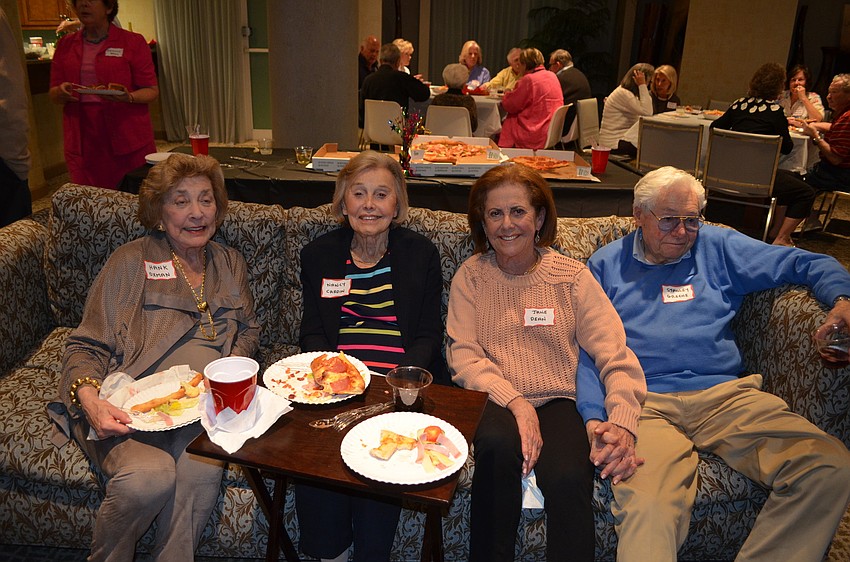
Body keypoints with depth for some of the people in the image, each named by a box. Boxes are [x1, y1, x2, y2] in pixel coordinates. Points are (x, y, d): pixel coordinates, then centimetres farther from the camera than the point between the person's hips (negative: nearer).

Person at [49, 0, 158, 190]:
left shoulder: (133, 42, 3)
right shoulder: (66, 45, 13)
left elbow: (152, 91, 1)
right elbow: (53, 94, 16)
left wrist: (129, 97, -20)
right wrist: (61, 92, -7)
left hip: (128, 138, -3)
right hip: (83, 142, 3)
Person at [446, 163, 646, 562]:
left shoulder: (572, 277, 6)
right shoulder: (470, 276, 7)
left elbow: (616, 356, 0)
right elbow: (462, 354, -3)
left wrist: (622, 424, -17)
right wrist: (515, 402, -19)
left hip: (555, 401, 0)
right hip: (492, 400, 0)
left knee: (568, 478, -31)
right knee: (498, 444, -33)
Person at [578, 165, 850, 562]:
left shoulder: (719, 247, 21)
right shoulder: (606, 265, 15)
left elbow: (808, 264, 23)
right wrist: (594, 418, -11)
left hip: (725, 394, 4)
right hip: (647, 405, -3)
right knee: (647, 507, -36)